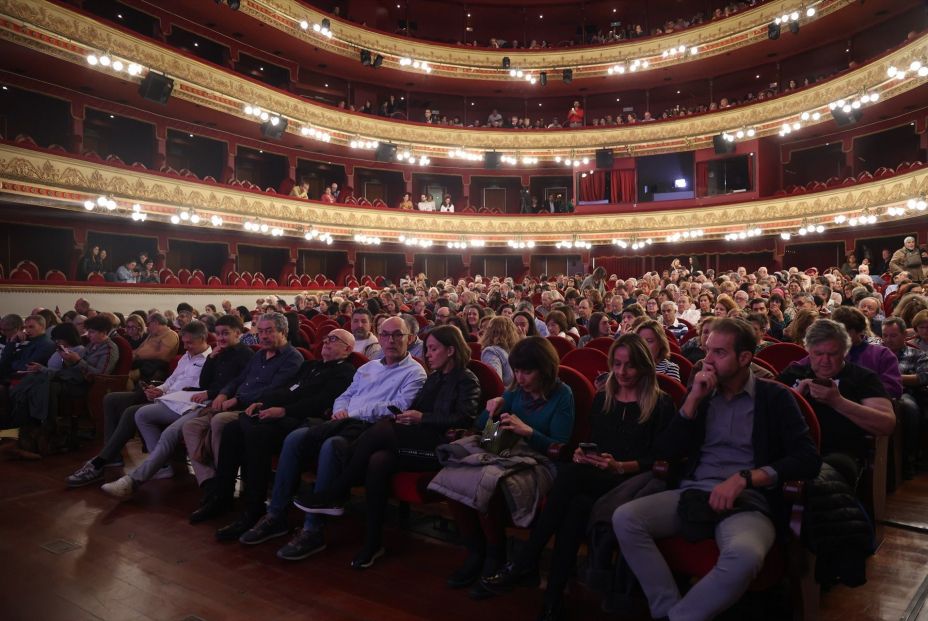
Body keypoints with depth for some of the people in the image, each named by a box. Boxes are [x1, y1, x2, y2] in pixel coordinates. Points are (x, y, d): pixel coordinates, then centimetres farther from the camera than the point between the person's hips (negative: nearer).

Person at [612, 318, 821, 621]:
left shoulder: (774, 397, 5)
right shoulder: (702, 392, 15)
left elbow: (808, 459, -6)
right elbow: (665, 452, 7)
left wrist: (744, 478, -17)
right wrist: (694, 399, -2)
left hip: (749, 501, -3)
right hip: (693, 493, 3)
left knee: (744, 555, -37)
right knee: (625, 517, -22)